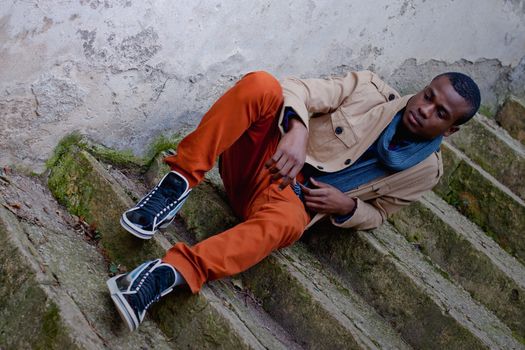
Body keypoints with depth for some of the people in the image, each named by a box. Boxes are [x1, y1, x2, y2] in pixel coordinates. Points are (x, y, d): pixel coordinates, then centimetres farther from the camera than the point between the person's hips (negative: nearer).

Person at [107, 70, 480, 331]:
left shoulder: (425, 171, 5)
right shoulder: (372, 87, 2)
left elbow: (375, 213, 15)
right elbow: (298, 91, -5)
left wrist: (345, 206, -9)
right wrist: (296, 132, -27)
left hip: (291, 198, -1)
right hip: (265, 155, 1)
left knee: (286, 222, -41)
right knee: (261, 84, -31)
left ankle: (172, 272, -47)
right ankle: (181, 181, -29)